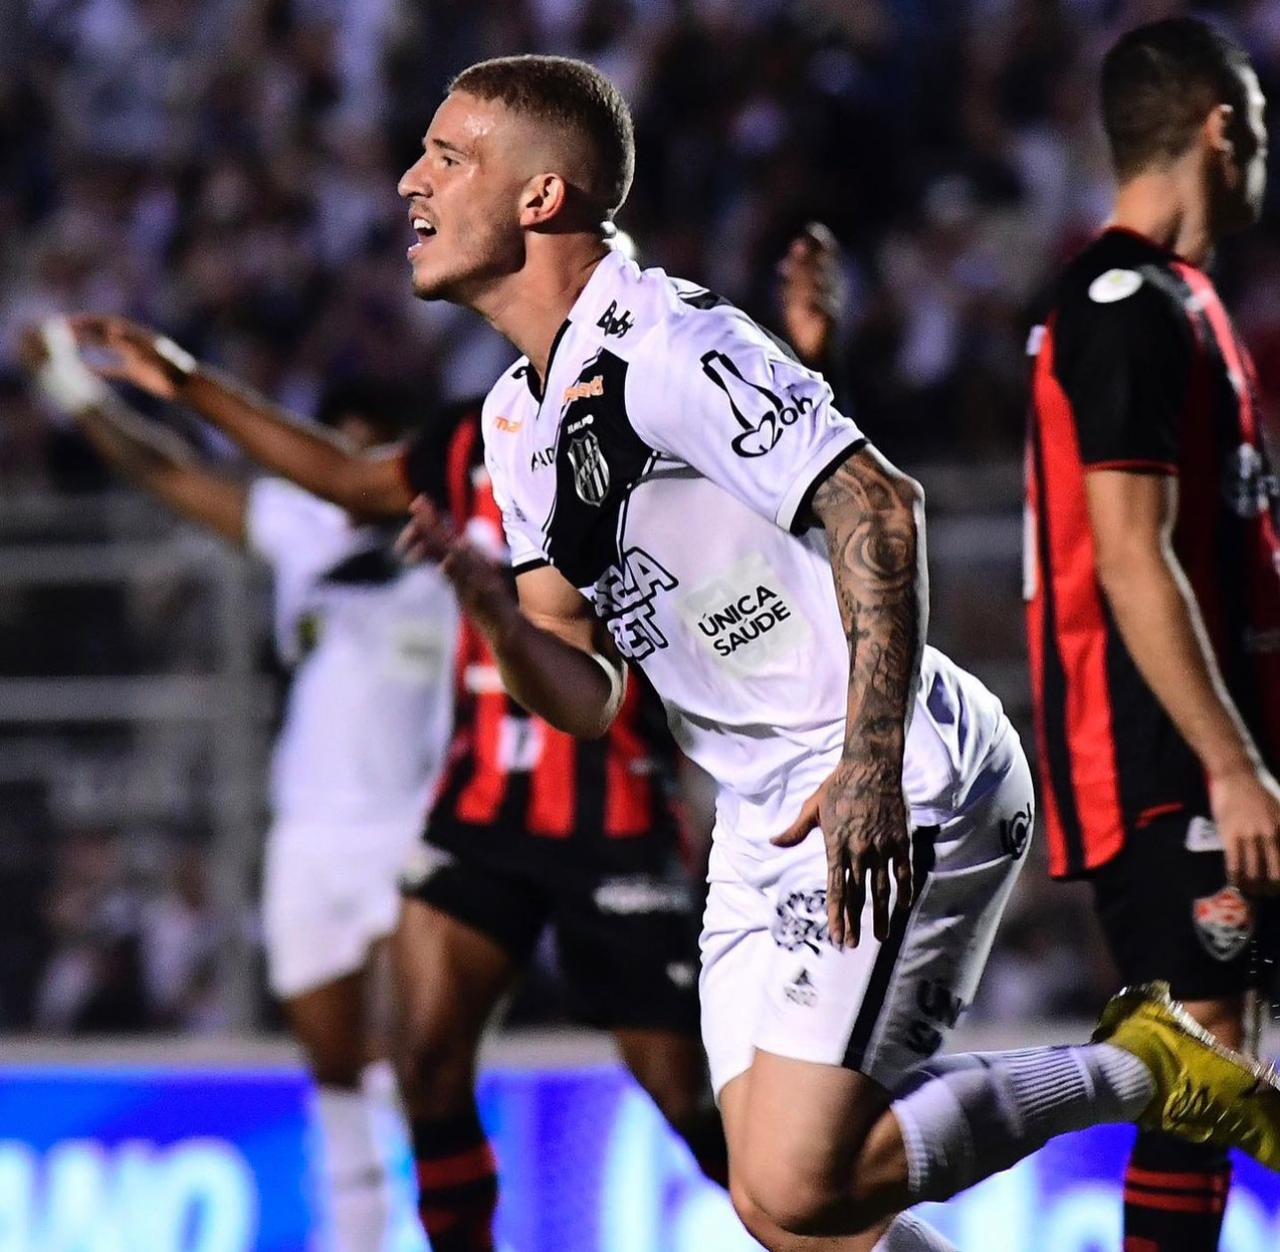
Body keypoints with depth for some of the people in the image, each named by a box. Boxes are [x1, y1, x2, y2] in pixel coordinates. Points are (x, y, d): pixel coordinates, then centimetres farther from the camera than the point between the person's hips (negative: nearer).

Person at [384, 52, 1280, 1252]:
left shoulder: (663, 341, -14)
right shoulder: (517, 419, 14)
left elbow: (876, 504, -24)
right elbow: (590, 695, 11)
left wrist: (872, 764, -31)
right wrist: (489, 605, -10)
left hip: (898, 800, -9)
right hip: (765, 828, 9)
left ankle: (1139, 1071, -1)